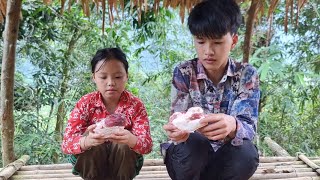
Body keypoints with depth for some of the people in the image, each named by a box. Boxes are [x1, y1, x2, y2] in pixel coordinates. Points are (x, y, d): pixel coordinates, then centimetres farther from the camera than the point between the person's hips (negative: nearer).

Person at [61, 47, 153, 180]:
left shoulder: (135, 105, -14)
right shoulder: (86, 103, -14)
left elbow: (147, 145, -25)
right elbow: (66, 143, -23)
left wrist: (131, 140, -49)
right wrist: (87, 141, -47)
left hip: (124, 162, 0)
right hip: (90, 163, 0)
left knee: (125, 143, -30)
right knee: (88, 136, -29)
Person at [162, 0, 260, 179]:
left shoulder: (247, 74, -10)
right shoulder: (183, 72, -10)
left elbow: (249, 128, -22)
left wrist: (232, 126, -47)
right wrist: (178, 127, -44)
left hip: (227, 157, 1)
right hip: (190, 157, -1)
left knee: (247, 154, -31)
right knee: (193, 144, -33)